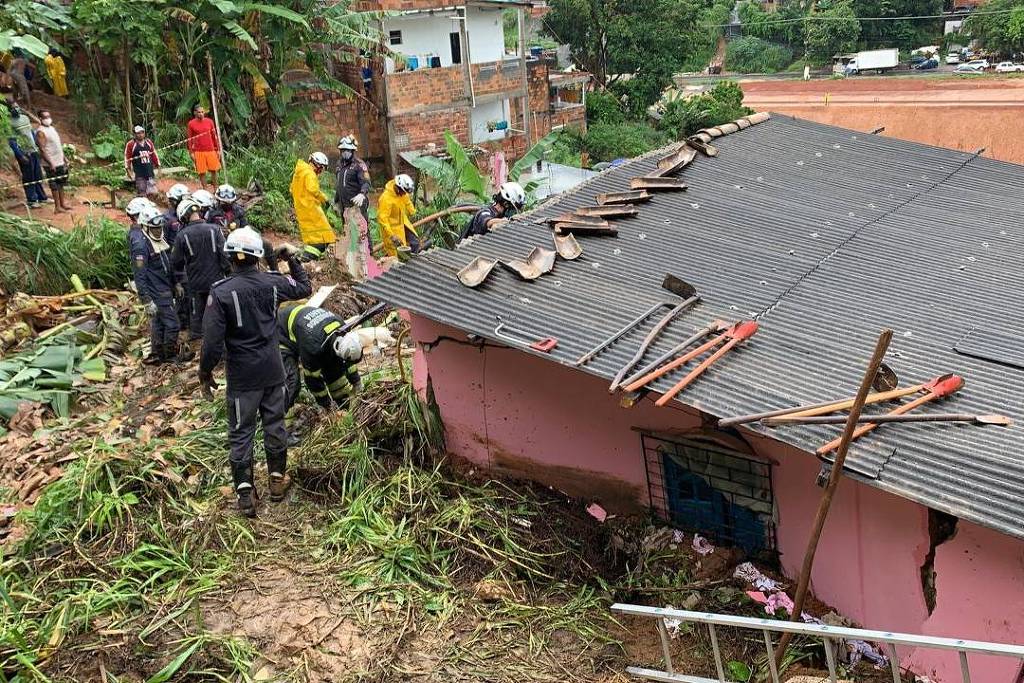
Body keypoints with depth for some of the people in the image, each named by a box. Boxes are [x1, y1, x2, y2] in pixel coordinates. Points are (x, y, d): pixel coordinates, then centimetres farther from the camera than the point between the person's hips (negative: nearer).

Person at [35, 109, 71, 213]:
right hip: (52, 164, -9)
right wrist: (50, 163, -24)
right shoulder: (41, 132, -15)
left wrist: (64, 158, 19)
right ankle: (57, 207, 4)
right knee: (55, 186, -2)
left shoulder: (52, 128, 12)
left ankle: (63, 204, 25)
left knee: (61, 184, 15)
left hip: (60, 162, 9)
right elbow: (42, 150, -20)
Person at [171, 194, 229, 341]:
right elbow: (224, 253, -12)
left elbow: (176, 262, -1)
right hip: (216, 280, 0)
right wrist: (227, 272, -1)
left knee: (196, 314, 13)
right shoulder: (214, 229, -9)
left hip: (195, 283, 0)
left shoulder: (182, 235, -8)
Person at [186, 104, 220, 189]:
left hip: (211, 150, 2)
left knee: (214, 170, 6)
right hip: (199, 152, -2)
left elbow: (214, 136, 10)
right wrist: (191, 153, -4)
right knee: (202, 172, 2)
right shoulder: (191, 124, -1)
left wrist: (218, 150, 8)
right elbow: (189, 139, 1)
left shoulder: (209, 121, 6)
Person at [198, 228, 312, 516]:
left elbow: (212, 341, -16)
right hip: (273, 371, 3)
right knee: (275, 425, 16)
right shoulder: (272, 283, -7)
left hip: (241, 376, -3)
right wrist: (293, 259, 23)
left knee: (241, 433, 8)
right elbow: (304, 288, 14)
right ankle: (278, 479, 30)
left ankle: (245, 494, 13)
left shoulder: (221, 293, -17)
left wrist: (205, 374, -3)